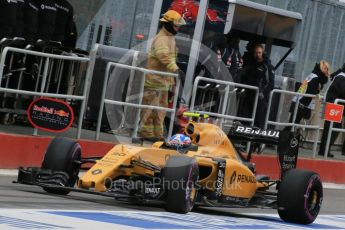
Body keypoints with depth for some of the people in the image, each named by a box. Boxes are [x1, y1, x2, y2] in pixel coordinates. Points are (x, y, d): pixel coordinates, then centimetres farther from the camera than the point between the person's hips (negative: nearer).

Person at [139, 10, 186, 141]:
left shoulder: (170, 38, 16)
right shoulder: (161, 39, -17)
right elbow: (164, 56, -34)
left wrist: (172, 80, 24)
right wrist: (175, 69, -47)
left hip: (164, 80, 10)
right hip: (155, 79, -10)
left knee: (161, 108, 12)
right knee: (151, 106, -5)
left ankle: (158, 133, 18)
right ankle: (147, 132, -1)